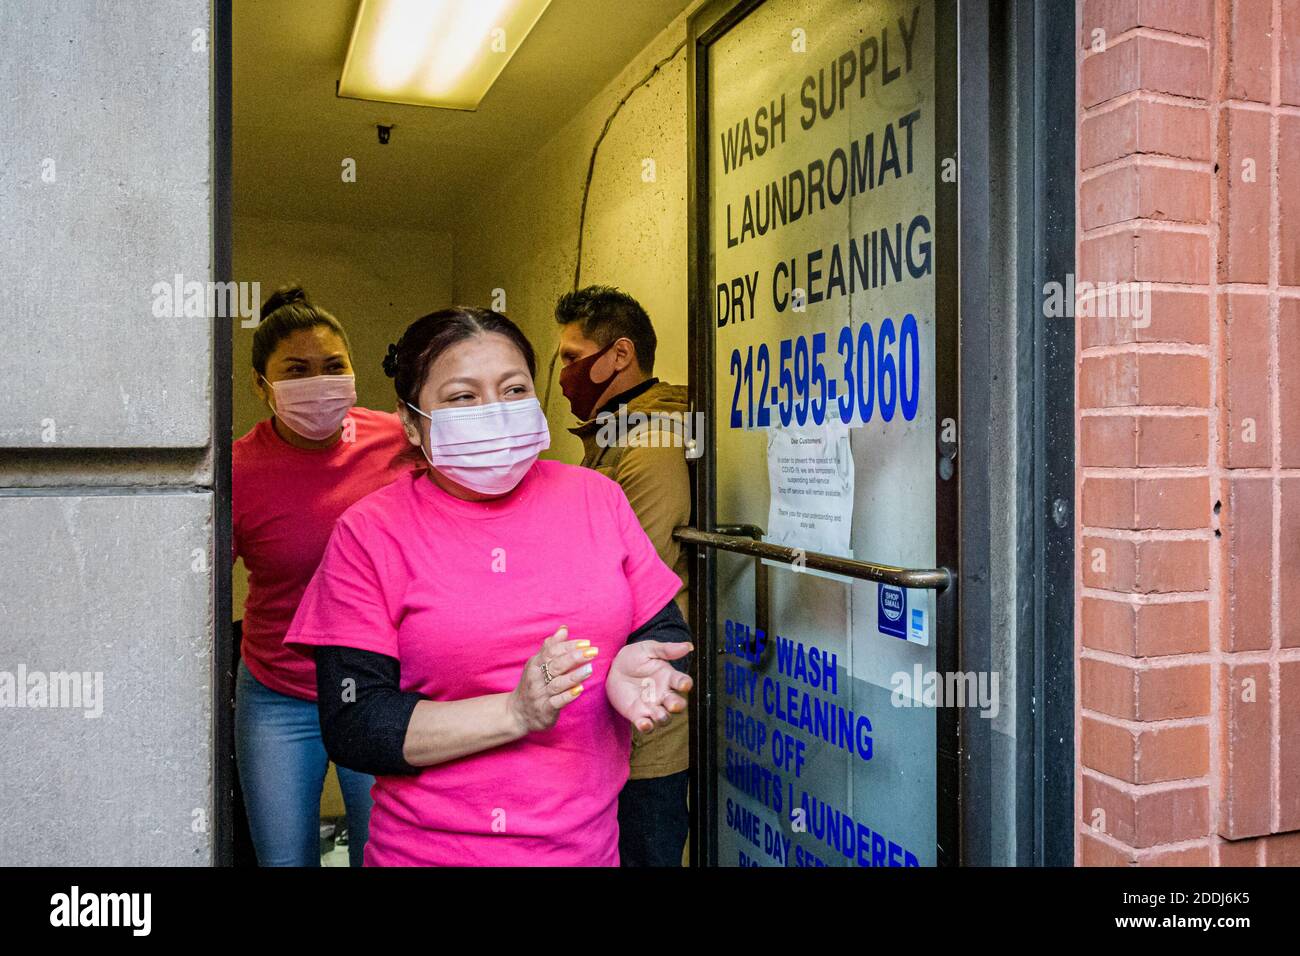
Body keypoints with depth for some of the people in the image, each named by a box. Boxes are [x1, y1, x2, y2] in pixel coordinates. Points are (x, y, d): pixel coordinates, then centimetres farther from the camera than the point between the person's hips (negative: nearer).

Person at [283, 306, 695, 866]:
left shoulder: (595, 497, -1)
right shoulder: (369, 533, -9)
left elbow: (666, 632, 4)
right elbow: (351, 729, -14)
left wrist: (637, 669, -19)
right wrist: (516, 711, -25)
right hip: (428, 849, -2)